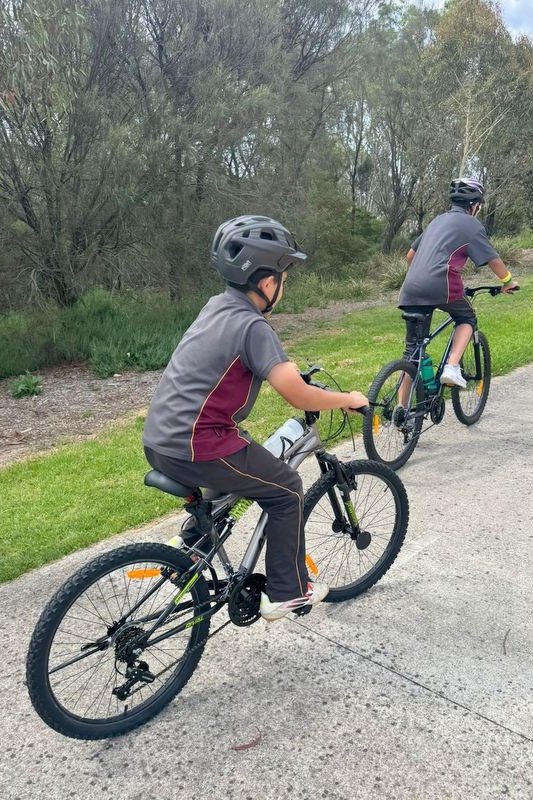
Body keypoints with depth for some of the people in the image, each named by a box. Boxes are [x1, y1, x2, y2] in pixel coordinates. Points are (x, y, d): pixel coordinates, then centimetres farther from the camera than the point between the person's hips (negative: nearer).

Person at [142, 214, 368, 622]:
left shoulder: (217, 306, 10)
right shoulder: (253, 326, -16)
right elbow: (299, 396, -20)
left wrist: (284, 367, 35)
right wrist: (348, 399, -3)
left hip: (159, 441, 9)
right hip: (194, 451, -9)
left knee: (244, 449, 33)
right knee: (287, 489, 9)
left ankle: (189, 544, 36)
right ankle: (288, 593, 20)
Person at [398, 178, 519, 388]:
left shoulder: (438, 220, 28)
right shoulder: (471, 224, 9)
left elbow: (410, 255, 31)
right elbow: (493, 259, 10)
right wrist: (508, 281, 26)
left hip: (411, 291, 6)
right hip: (440, 286, -6)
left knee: (412, 348, 10)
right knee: (467, 319, 22)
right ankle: (452, 368, 0)